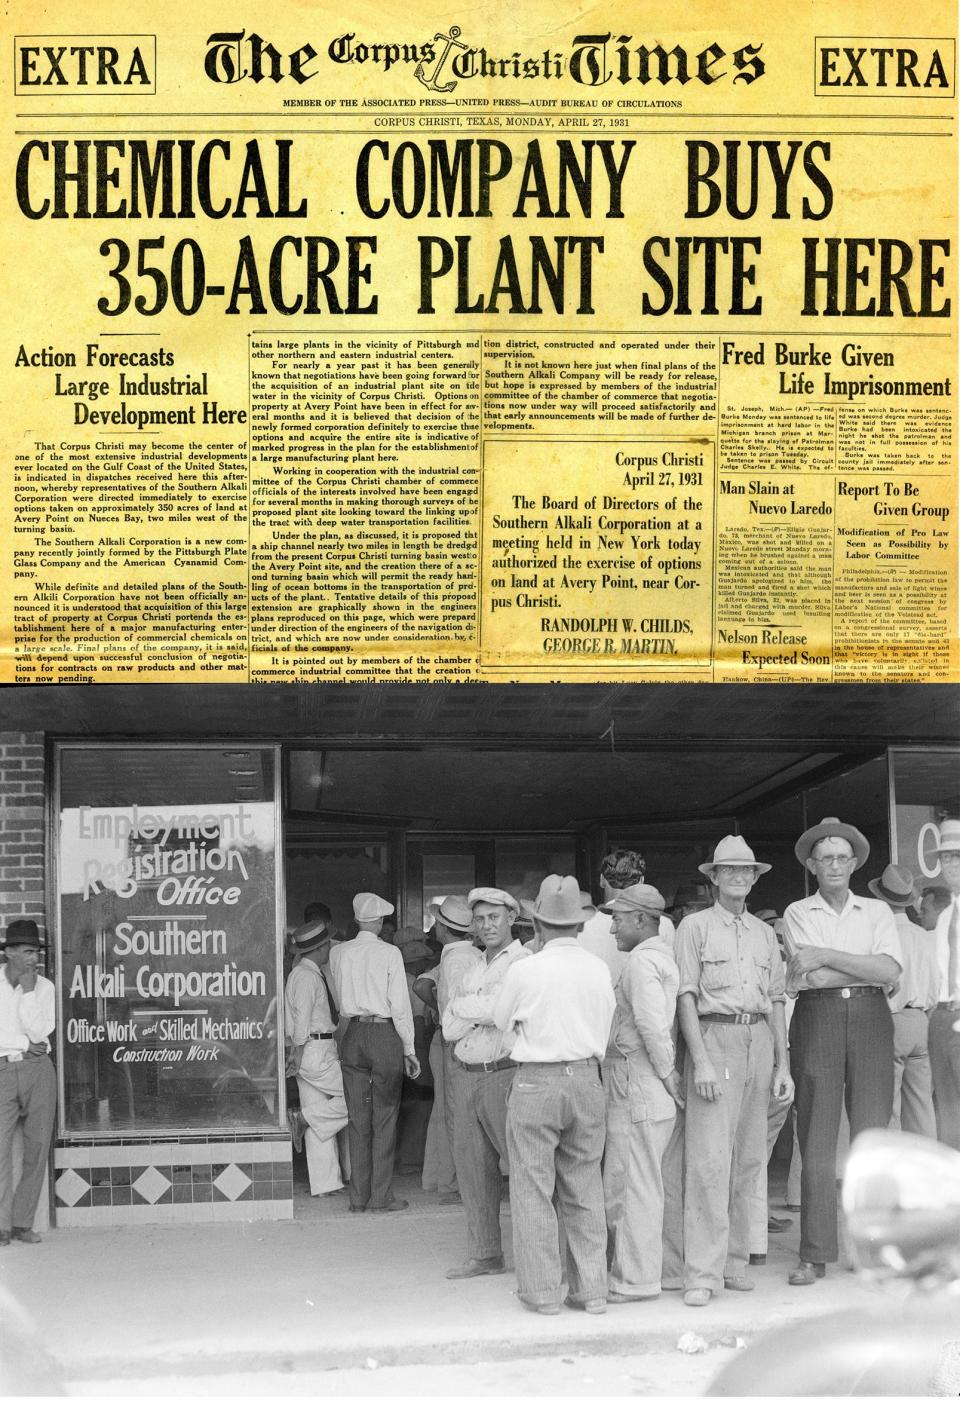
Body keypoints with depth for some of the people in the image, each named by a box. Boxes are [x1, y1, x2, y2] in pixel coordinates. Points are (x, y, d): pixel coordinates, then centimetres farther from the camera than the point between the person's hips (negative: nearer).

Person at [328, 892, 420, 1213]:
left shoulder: (337, 953, 5)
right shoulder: (389, 953, -6)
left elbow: (338, 997, 13)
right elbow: (400, 1004, -6)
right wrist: (409, 1048, 0)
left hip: (352, 1035, 4)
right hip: (385, 1034, -4)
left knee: (357, 1118, 8)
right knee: (385, 1118, 2)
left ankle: (359, 1196, 11)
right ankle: (381, 1196, 2)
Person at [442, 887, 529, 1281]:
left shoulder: (524, 963, -5)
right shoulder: (472, 968, 17)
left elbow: (498, 1009, -19)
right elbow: (449, 1027, 8)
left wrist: (462, 1006, -2)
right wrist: (484, 1011, -7)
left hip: (504, 1075, -7)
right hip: (465, 1075, 7)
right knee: (473, 1167, 9)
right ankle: (484, 1255, 18)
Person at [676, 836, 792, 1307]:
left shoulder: (765, 933, 17)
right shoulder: (695, 927, 2)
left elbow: (775, 1001, 18)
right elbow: (686, 997, -4)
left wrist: (782, 1064, 12)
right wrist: (701, 1061, -13)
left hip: (759, 1042, 5)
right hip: (715, 1040, -5)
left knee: (750, 1159, 7)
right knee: (709, 1159, -10)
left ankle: (735, 1260, 16)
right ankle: (702, 1273, -9)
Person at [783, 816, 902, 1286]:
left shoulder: (876, 912, 12)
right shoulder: (797, 913, 9)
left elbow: (891, 971, -4)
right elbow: (809, 975, -6)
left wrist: (828, 956, -9)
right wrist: (865, 966, -6)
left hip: (870, 1019, 1)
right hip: (817, 1019, -1)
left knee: (873, 1134, 0)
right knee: (816, 1140, -2)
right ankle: (814, 1256, 4)